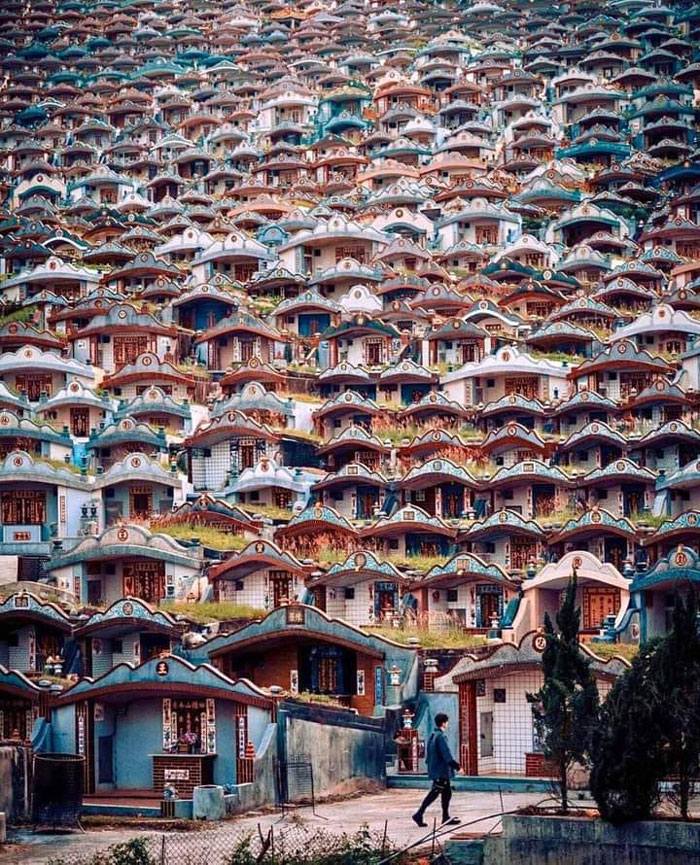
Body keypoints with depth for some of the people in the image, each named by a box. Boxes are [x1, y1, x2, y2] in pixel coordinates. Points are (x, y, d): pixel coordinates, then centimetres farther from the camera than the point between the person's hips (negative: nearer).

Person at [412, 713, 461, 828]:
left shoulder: (432, 735, 11)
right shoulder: (441, 736, -17)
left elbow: (428, 754, 17)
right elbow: (446, 755, -21)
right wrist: (456, 765, -14)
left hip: (435, 770, 10)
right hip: (441, 771, -10)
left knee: (447, 792, 14)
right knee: (434, 793, -6)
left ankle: (446, 818, 18)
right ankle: (419, 815, -8)